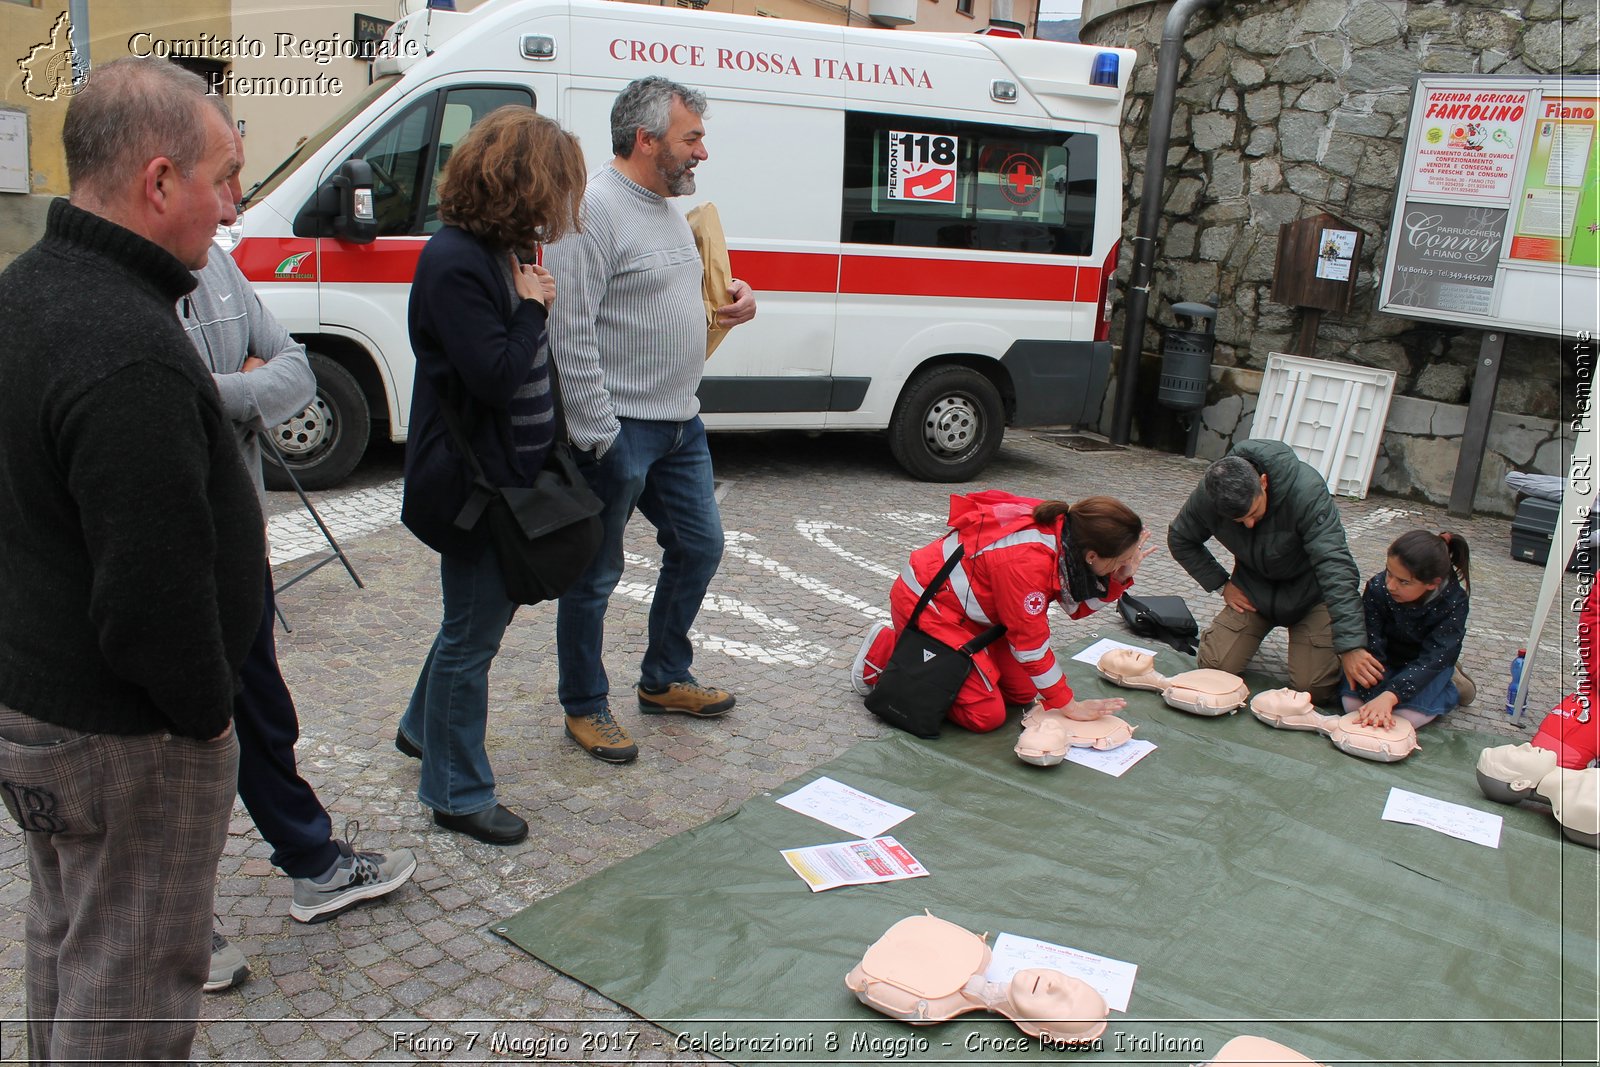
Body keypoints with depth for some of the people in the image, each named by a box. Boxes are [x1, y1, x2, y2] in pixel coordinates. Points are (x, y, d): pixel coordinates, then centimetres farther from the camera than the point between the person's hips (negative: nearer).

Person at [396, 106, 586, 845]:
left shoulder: (502, 250, 9)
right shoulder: (454, 263, -21)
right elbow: (495, 375, -26)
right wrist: (533, 308, -16)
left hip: (511, 473, 10)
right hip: (472, 483, -10)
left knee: (479, 618, 24)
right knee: (473, 634, 3)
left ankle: (423, 727, 47)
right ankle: (458, 794, 21)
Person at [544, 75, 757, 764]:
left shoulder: (669, 208, 14)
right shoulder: (594, 209, -16)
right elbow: (569, 334, -21)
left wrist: (733, 297, 6)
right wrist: (599, 436, -21)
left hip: (681, 423, 10)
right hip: (619, 430, -9)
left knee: (699, 546, 17)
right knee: (596, 575, 4)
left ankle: (665, 680, 35)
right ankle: (585, 708, 21)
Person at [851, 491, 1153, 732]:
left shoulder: (1064, 527, -10)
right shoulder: (1026, 560, -35)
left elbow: (1077, 607, 2)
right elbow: (1031, 643, -24)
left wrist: (1122, 576, -13)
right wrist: (1068, 706, -15)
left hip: (968, 609, 9)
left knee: (1023, 693, 8)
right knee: (986, 715, -10)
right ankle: (887, 651, 3)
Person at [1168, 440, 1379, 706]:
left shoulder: (1306, 491, -34)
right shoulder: (1208, 493, -21)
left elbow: (1335, 566, -39)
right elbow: (1179, 540, 1)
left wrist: (1351, 646, -44)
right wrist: (1221, 584, -8)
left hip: (1310, 592, -3)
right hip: (1254, 587, 3)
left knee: (1313, 688, -15)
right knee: (1215, 667, -9)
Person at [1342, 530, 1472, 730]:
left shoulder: (1454, 603, -27)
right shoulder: (1377, 588, -25)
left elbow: (1432, 659, -32)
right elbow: (1370, 648, -25)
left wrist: (1389, 696, -46)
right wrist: (1374, 696, -38)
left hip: (1428, 666, -1)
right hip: (1386, 656, 1)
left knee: (1409, 716, -24)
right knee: (1353, 704, -22)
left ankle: (1447, 684, 6)